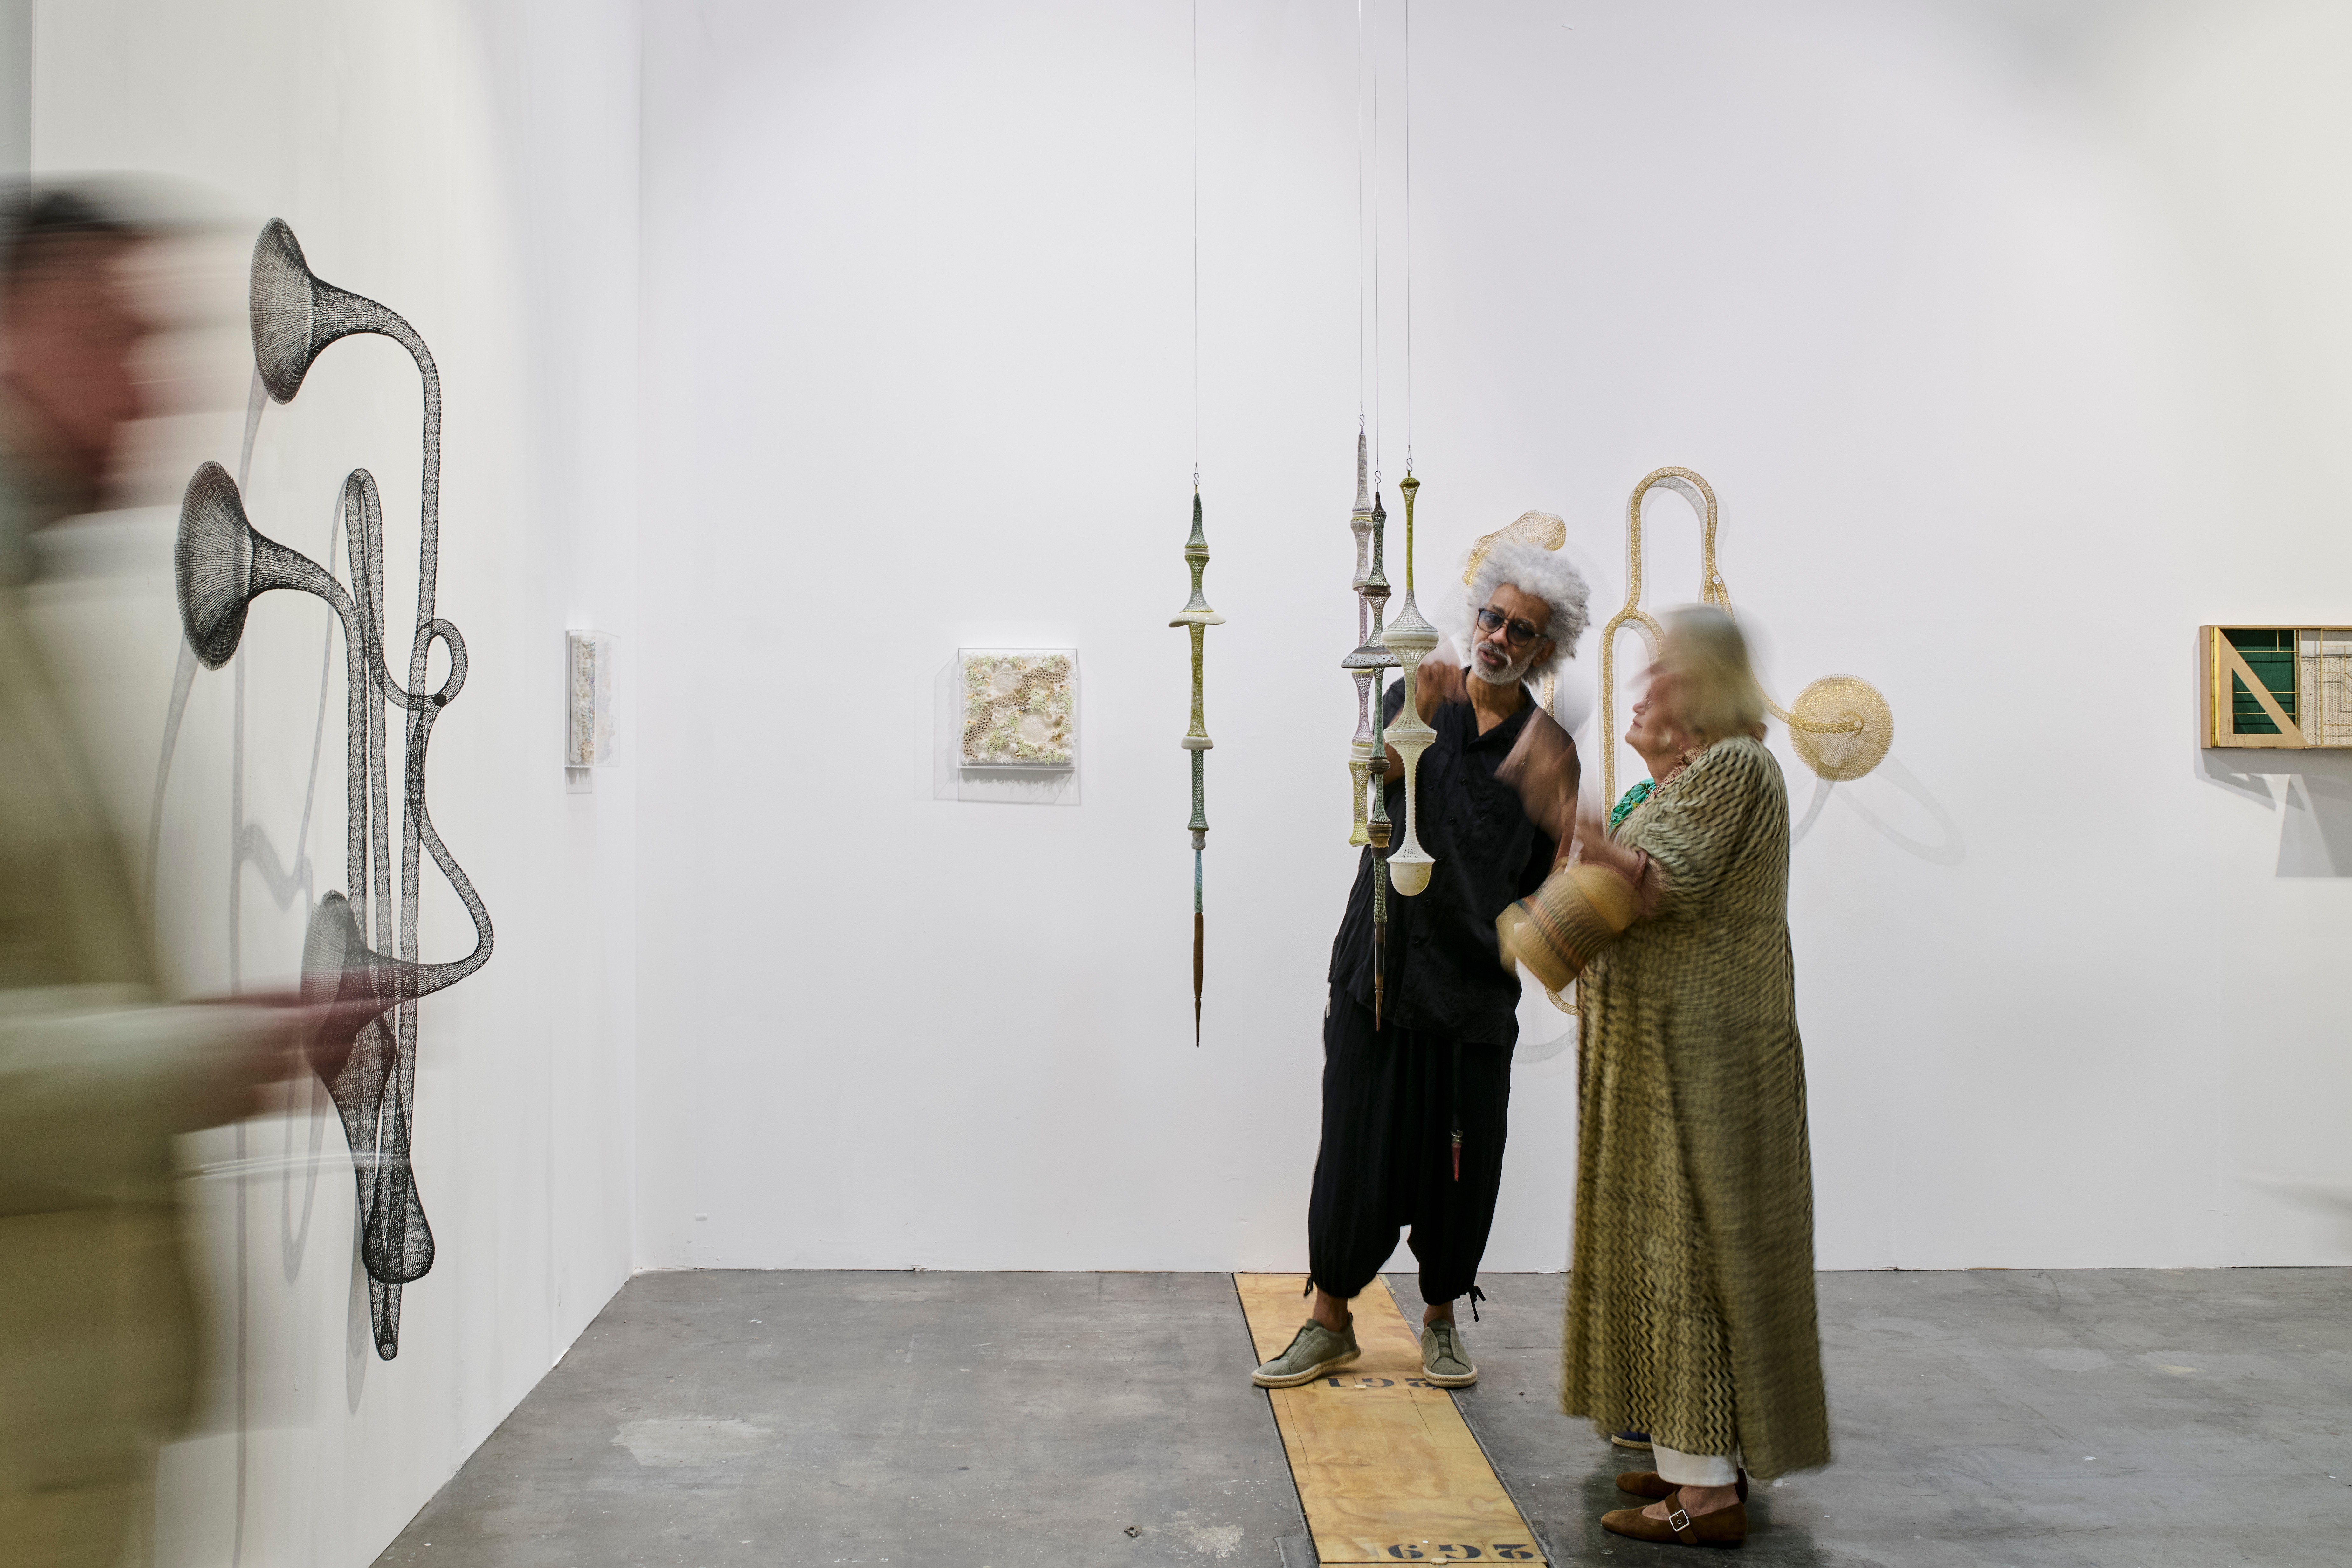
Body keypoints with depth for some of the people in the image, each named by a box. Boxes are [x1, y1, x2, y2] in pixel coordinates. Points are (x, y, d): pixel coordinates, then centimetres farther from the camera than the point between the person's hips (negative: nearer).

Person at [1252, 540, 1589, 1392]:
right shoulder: (1416, 696, 4)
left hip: (1475, 981, 1)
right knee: (1355, 1147, 2)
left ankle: (1441, 1320, 28)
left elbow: (1543, 878, 9)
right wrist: (1420, 711, -31)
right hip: (1380, 965, -1)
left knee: (1461, 1161, 7)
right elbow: (1374, 779, -16)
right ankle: (1330, 1322, 18)